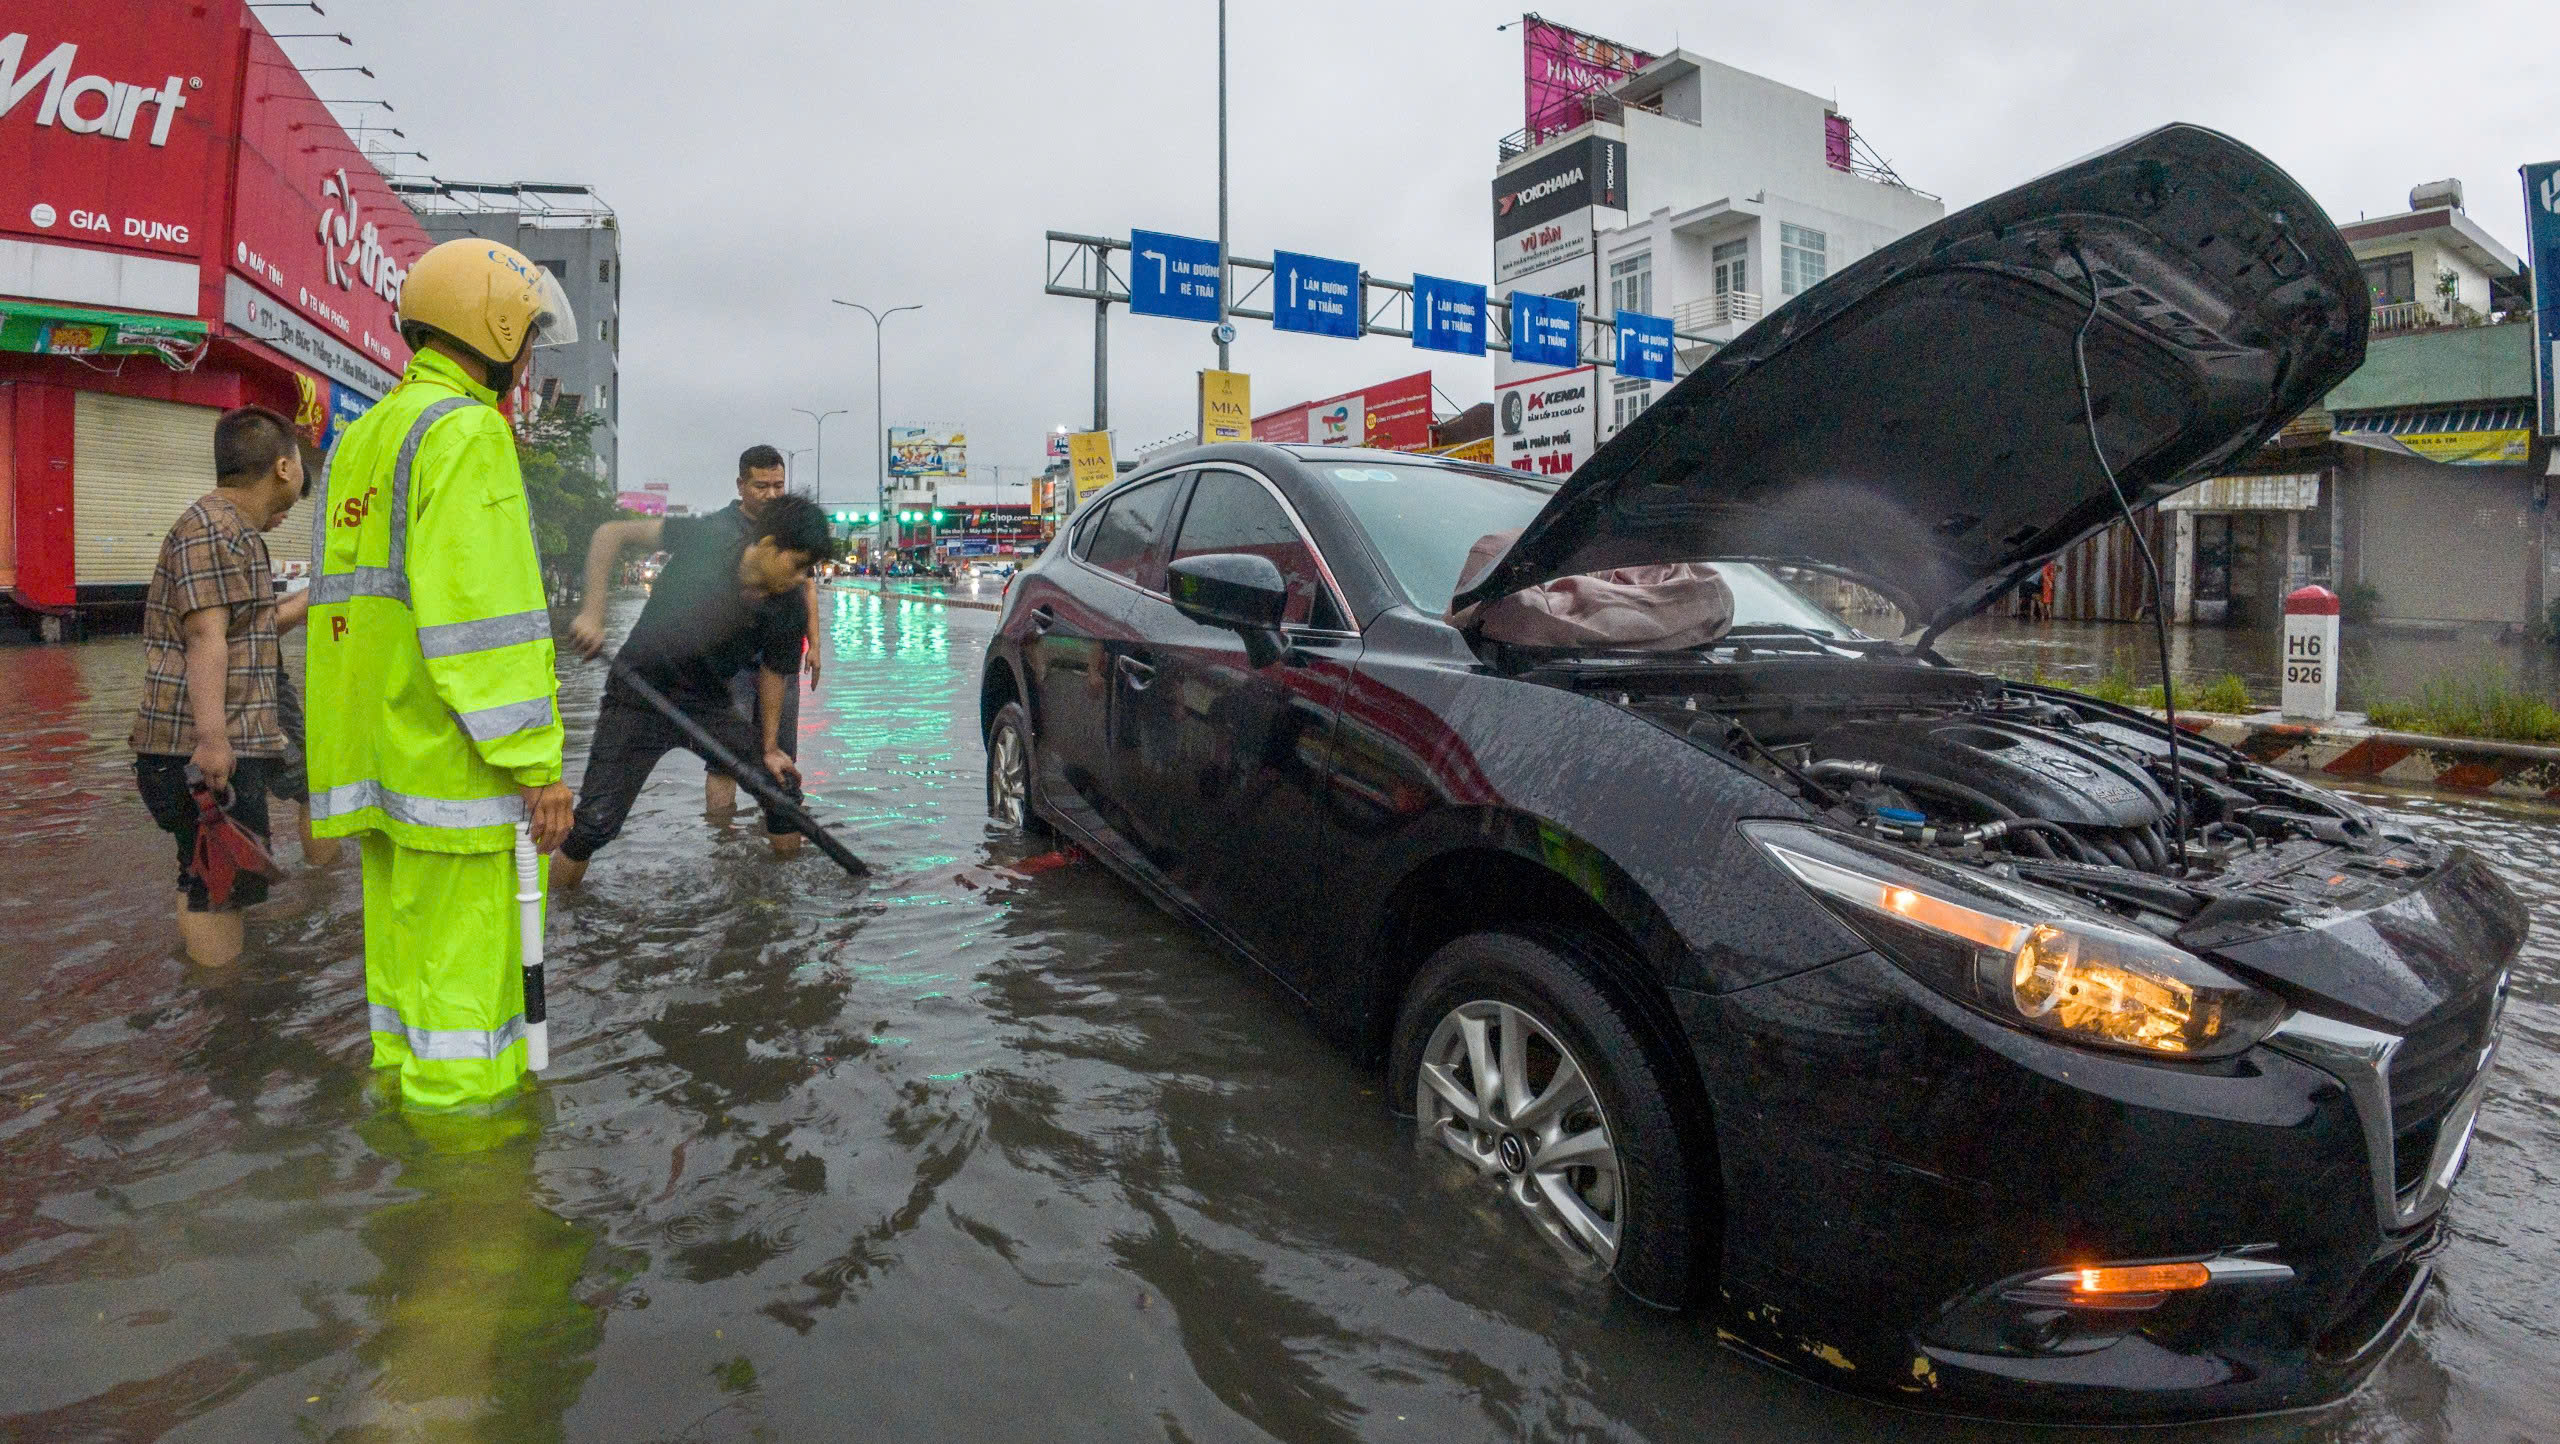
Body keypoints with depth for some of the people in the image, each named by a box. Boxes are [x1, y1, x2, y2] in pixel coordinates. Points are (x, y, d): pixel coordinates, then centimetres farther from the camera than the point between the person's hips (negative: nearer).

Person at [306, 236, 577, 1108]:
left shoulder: (364, 440, 19)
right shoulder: (465, 434, -12)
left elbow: (370, 603, 20)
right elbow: (483, 618, -20)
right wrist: (537, 766, -19)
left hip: (378, 761, 10)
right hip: (458, 772, -10)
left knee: (410, 968, 16)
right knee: (467, 974, -3)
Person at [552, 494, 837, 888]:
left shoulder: (789, 611, -11)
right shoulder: (708, 538, -20)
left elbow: (773, 673, 3)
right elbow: (612, 533, -16)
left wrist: (770, 748, 5)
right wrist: (593, 613, -23)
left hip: (708, 705, 4)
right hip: (638, 697, -4)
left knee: (783, 785, 0)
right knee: (597, 821, -11)